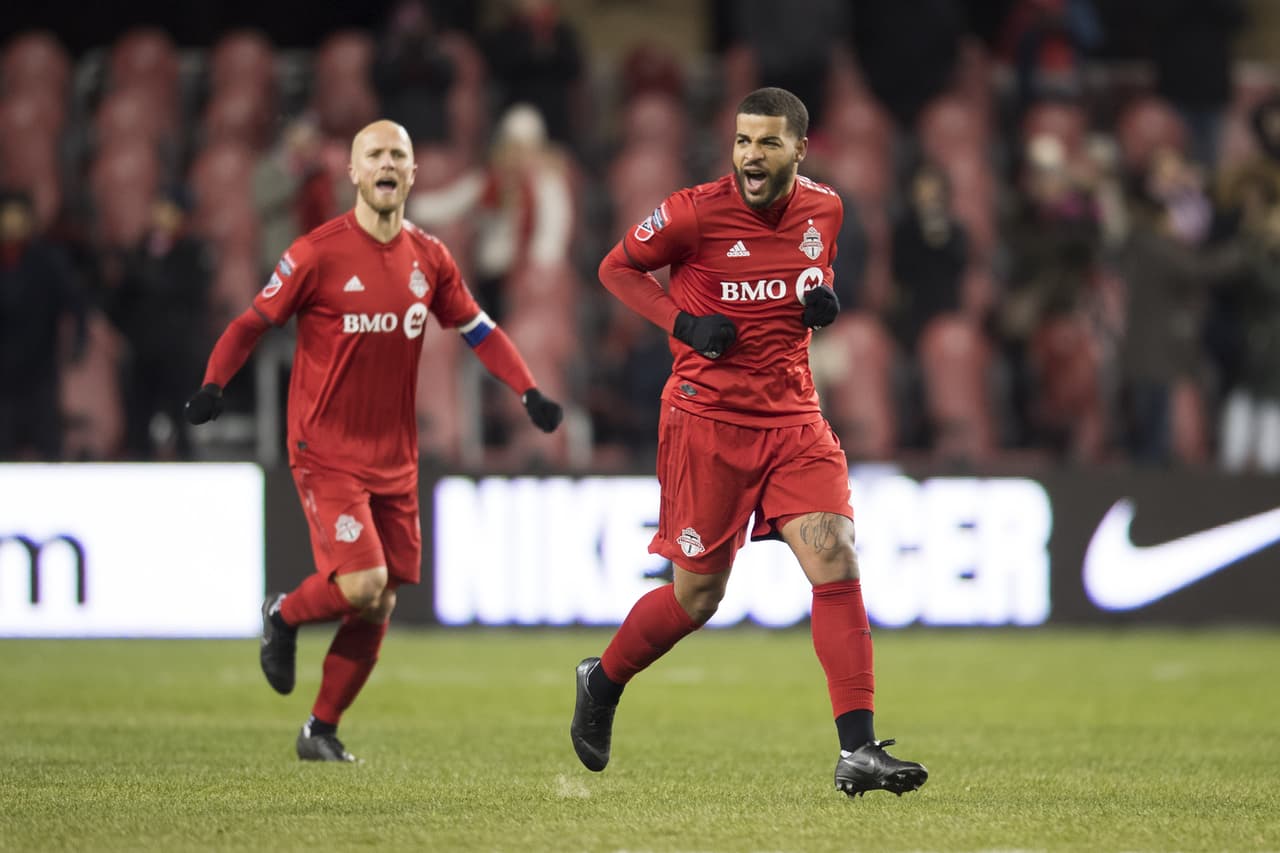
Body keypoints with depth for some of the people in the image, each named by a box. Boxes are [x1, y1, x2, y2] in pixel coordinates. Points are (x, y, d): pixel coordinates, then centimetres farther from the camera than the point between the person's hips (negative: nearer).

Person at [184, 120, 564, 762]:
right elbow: (253, 323, -4)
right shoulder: (318, 252, -8)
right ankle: (283, 617, 12)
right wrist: (214, 385, -18)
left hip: (394, 459, 5)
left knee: (378, 608, 4)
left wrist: (528, 392, 5)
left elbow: (478, 329, 16)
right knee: (363, 583, -20)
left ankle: (322, 731, 19)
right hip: (327, 450, -5)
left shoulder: (428, 258, 7)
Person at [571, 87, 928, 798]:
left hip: (792, 415, 4)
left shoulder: (824, 208, 2)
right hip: (707, 418, -4)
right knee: (696, 595, 5)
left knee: (836, 563, -13)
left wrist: (822, 300, -1)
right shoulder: (695, 213, -12)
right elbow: (616, 267, 1)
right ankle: (601, 681, 35)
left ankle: (858, 753, -14)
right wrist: (681, 322, -14)